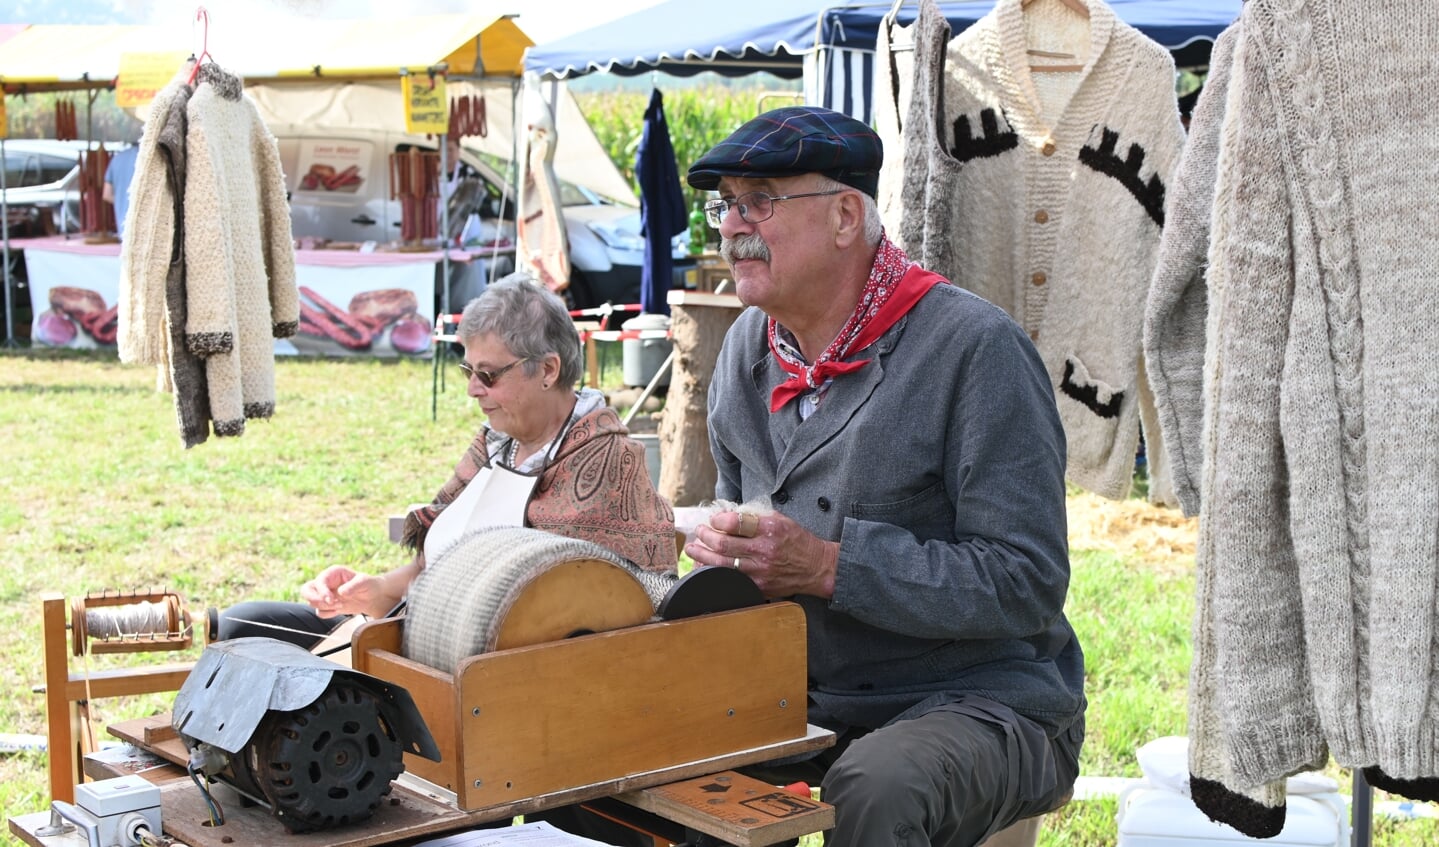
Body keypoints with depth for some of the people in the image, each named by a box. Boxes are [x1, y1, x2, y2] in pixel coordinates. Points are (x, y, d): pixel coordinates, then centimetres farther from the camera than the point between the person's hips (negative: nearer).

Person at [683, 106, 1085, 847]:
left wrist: (830, 567, -25)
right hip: (809, 699, 6)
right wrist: (722, 548, -5)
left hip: (984, 701, -6)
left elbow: (1027, 585, -20)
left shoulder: (974, 348, -16)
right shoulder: (748, 348, 6)